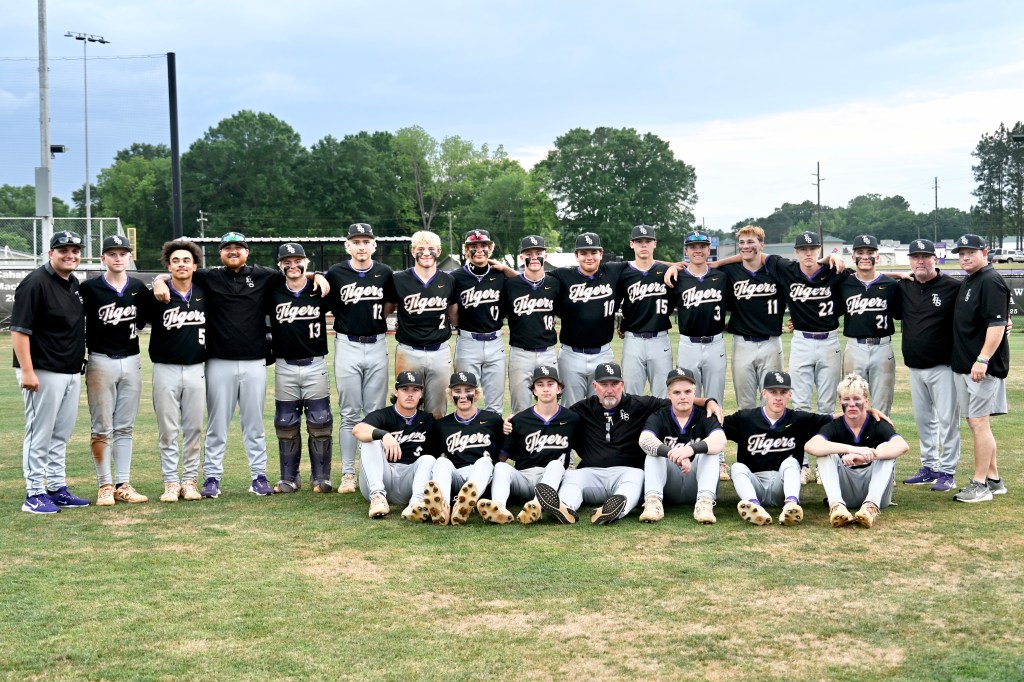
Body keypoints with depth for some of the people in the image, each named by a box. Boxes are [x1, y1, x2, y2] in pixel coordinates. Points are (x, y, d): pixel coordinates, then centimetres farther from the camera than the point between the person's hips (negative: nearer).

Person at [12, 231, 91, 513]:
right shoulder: (35, 283, -13)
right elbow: (19, 330, -17)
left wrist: (80, 363, 17)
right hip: (43, 373, -8)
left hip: (72, 372, 8)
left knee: (61, 434, 14)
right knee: (40, 434, -2)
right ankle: (34, 494, 4)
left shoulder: (74, 284, 12)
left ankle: (58, 489, 22)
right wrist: (26, 371, -22)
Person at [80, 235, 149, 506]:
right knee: (102, 428, -1)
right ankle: (105, 486, 4)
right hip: (101, 361, -4)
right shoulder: (90, 288, -5)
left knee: (125, 427, 8)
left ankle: (123, 484, 12)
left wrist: (135, 329, 6)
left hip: (131, 361, 4)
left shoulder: (139, 288, 6)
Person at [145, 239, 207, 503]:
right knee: (167, 430, 1)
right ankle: (171, 482, 8)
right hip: (165, 370, -2)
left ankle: (190, 481, 13)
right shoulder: (157, 297, -3)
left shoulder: (205, 295, 5)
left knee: (194, 428, 5)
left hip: (196, 370, 2)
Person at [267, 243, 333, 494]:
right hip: (285, 367, 1)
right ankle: (289, 478, 16)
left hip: (315, 365, -1)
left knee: (320, 423, 1)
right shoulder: (273, 293, 0)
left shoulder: (319, 290, -1)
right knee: (285, 424, 7)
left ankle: (321, 477, 10)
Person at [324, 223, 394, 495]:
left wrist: (373, 319, 5)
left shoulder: (384, 273, 3)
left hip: (377, 345, 2)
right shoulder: (335, 273, -3)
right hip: (347, 346, -2)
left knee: (376, 413, 5)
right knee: (349, 414, 1)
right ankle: (348, 473, 7)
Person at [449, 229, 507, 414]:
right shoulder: (456, 278, -2)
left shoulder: (501, 275, 4)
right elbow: (453, 318, 4)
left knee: (495, 406, 6)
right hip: (468, 343, -2)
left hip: (495, 342, 2)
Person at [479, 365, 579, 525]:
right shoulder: (519, 420, 12)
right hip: (523, 478, 1)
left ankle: (537, 505, -65)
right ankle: (499, 508, -62)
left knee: (555, 464, -33)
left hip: (553, 477, -1)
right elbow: (502, 457, 13)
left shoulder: (572, 419, 12)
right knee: (501, 467, -28)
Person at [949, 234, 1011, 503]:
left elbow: (997, 324, -20)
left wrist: (983, 360, -26)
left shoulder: (991, 281, -13)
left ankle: (981, 485, -5)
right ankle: (994, 479, 21)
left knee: (979, 423, -9)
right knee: (976, 423, 13)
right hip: (964, 365, 10)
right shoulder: (968, 282, 17)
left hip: (982, 367, -10)